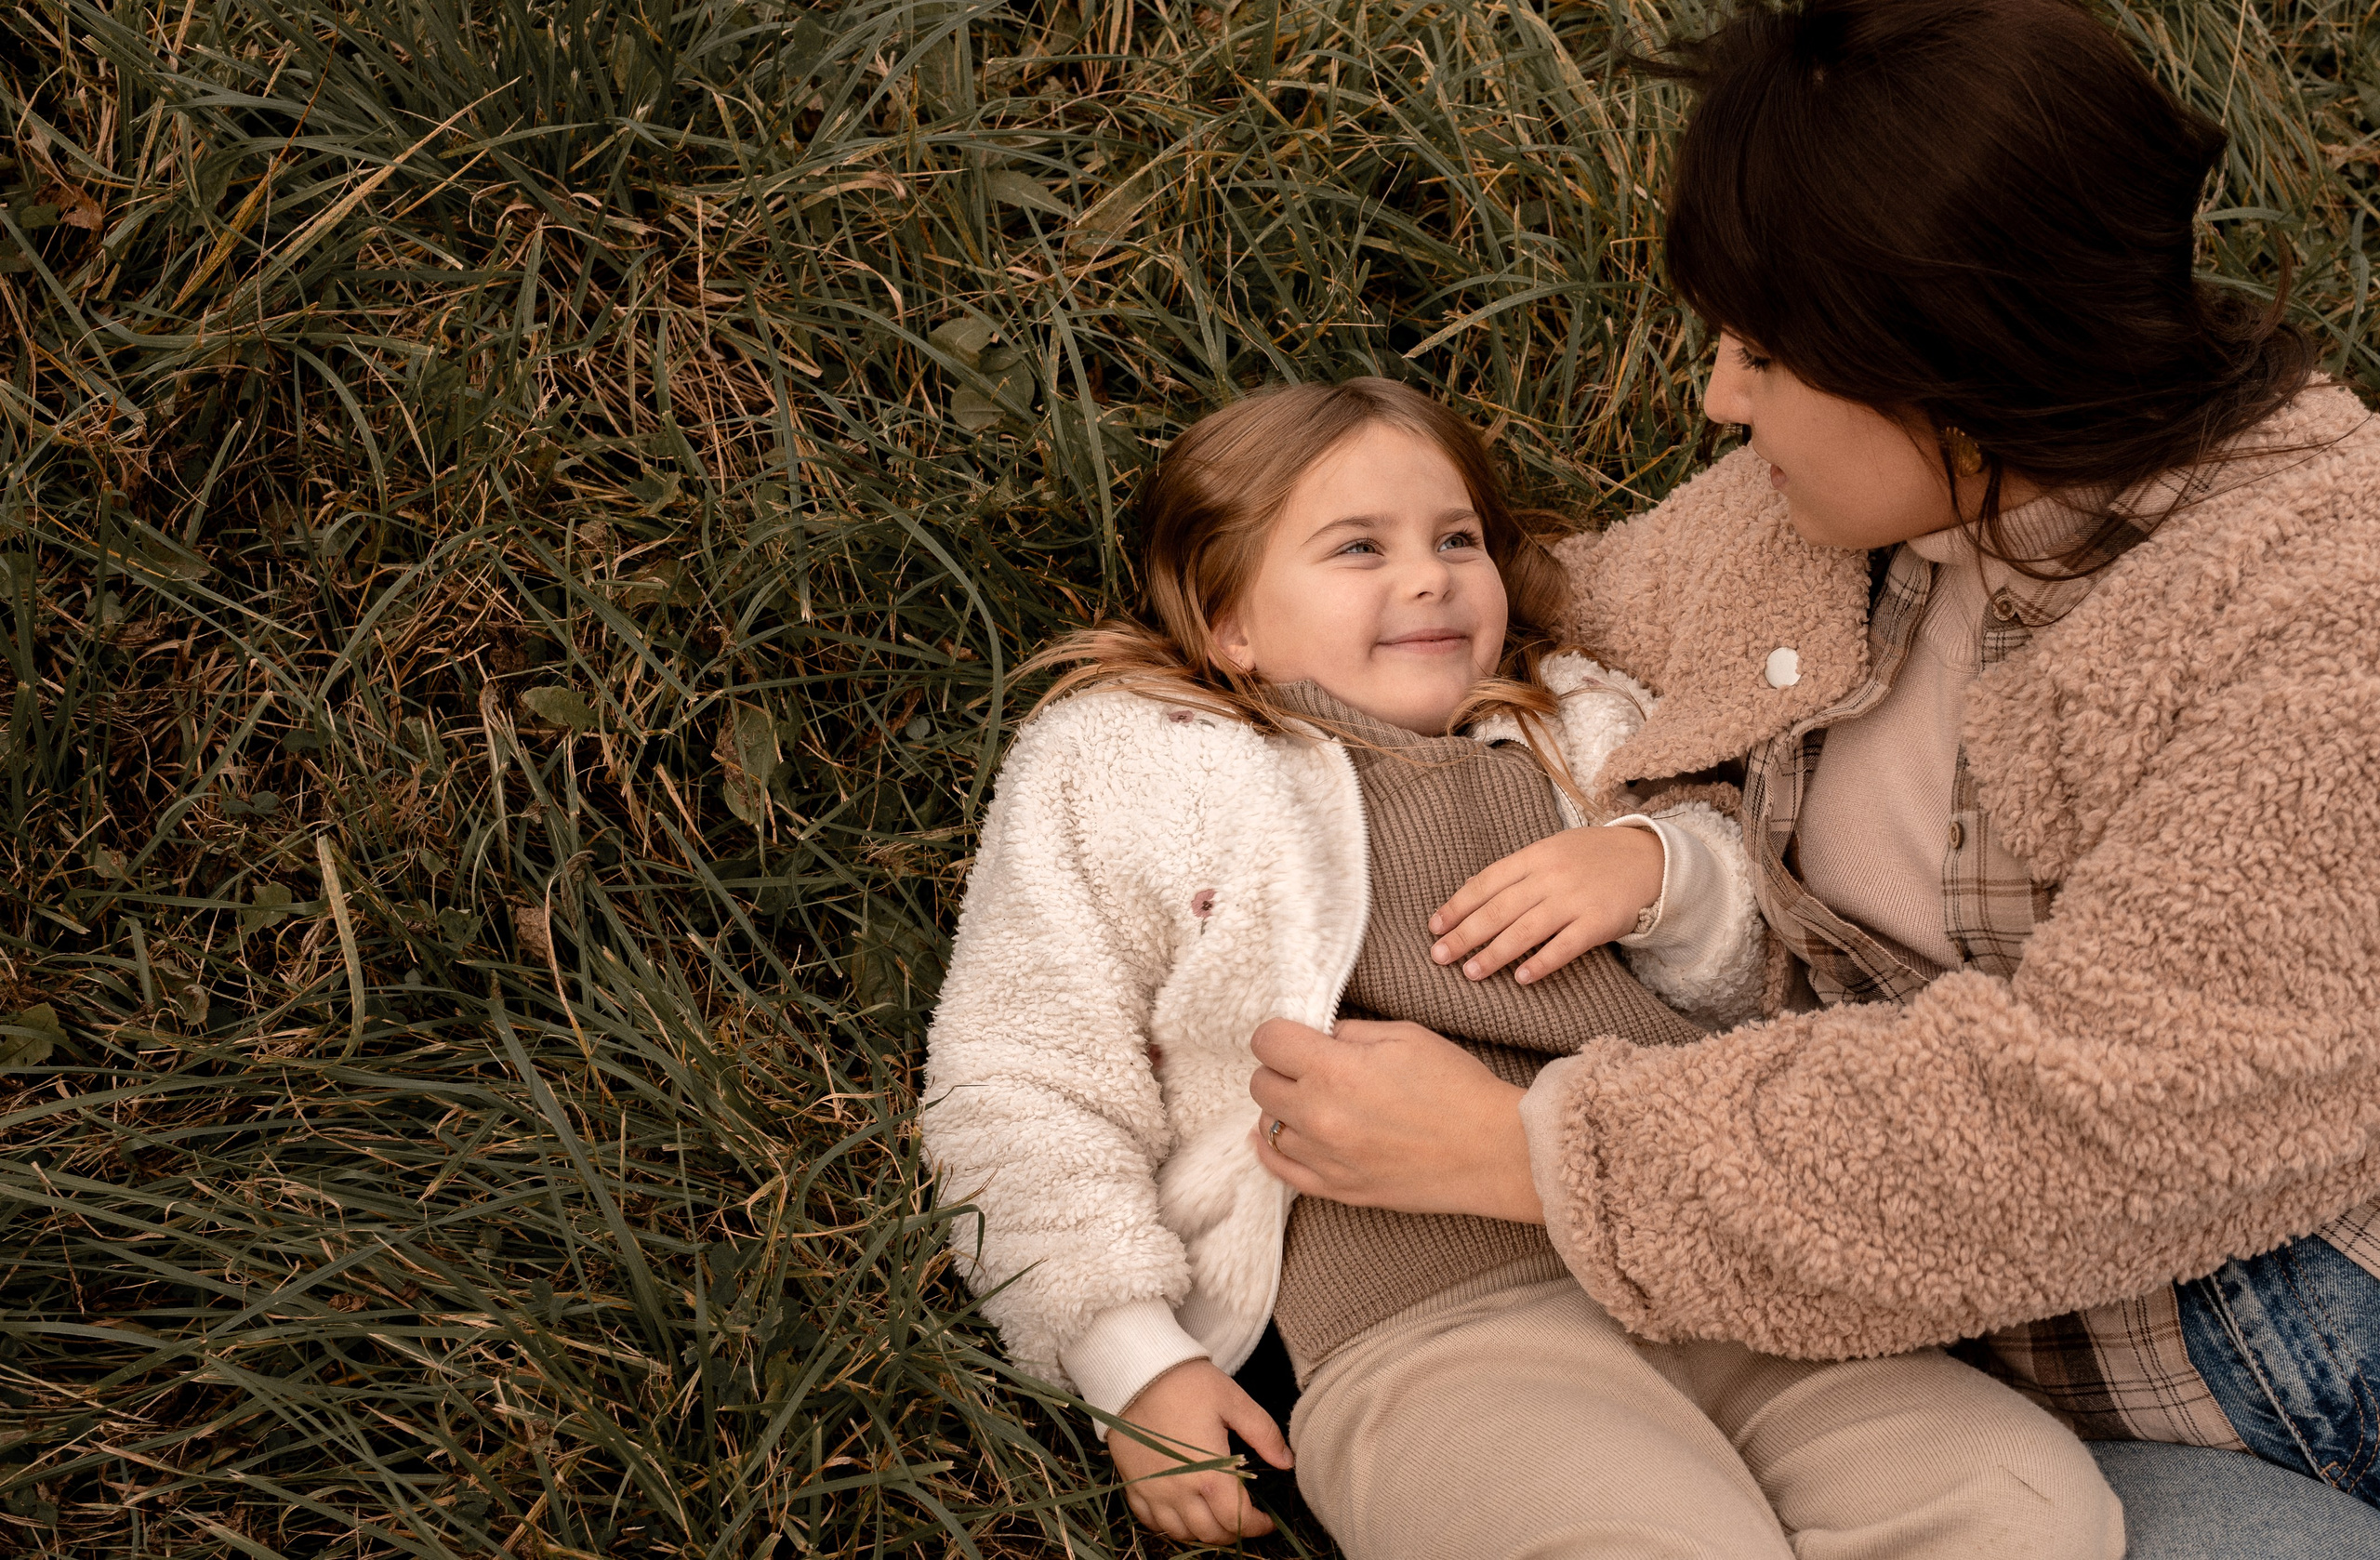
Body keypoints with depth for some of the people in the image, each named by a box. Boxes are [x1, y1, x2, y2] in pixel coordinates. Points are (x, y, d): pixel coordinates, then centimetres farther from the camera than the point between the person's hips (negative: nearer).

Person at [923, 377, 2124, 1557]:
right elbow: (1025, 1087, 11)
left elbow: (1759, 971, 28)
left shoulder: (1579, 726, 27)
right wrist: (1139, 1366, 1)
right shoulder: (1117, 770, 14)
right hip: (1422, 1335, -5)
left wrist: (1659, 866, 4)